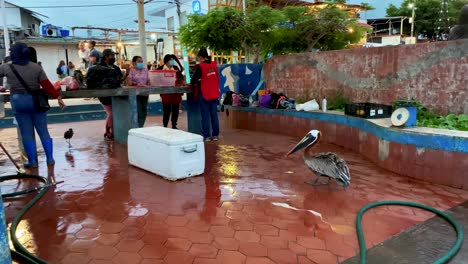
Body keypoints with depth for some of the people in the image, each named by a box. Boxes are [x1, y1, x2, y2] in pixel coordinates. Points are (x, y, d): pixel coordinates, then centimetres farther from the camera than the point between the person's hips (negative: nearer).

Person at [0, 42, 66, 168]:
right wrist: (58, 97, -1)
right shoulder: (36, 67, -3)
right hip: (36, 101, 1)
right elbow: (47, 85, -6)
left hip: (18, 102, -1)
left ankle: (32, 161, 9)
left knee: (26, 133, 5)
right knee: (43, 131, 8)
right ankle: (50, 159, 12)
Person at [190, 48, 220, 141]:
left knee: (205, 115, 2)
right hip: (214, 94, 5)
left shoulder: (200, 66, -11)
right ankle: (215, 135, 14)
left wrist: (194, 83, 13)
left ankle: (206, 136, 5)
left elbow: (194, 80, -8)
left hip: (204, 94, -5)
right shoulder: (214, 64, 4)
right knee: (214, 114, 9)